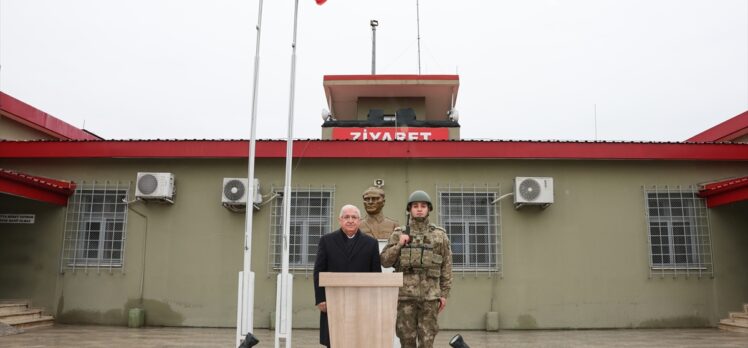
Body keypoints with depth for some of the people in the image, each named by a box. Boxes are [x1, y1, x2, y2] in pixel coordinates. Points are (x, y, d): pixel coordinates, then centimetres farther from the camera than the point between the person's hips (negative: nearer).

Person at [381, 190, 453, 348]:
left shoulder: (440, 234, 5)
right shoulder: (399, 233, 5)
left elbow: (446, 265, 6)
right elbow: (385, 261, 2)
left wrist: (444, 294, 0)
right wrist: (399, 245, -12)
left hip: (429, 295, 0)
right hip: (405, 294, 0)